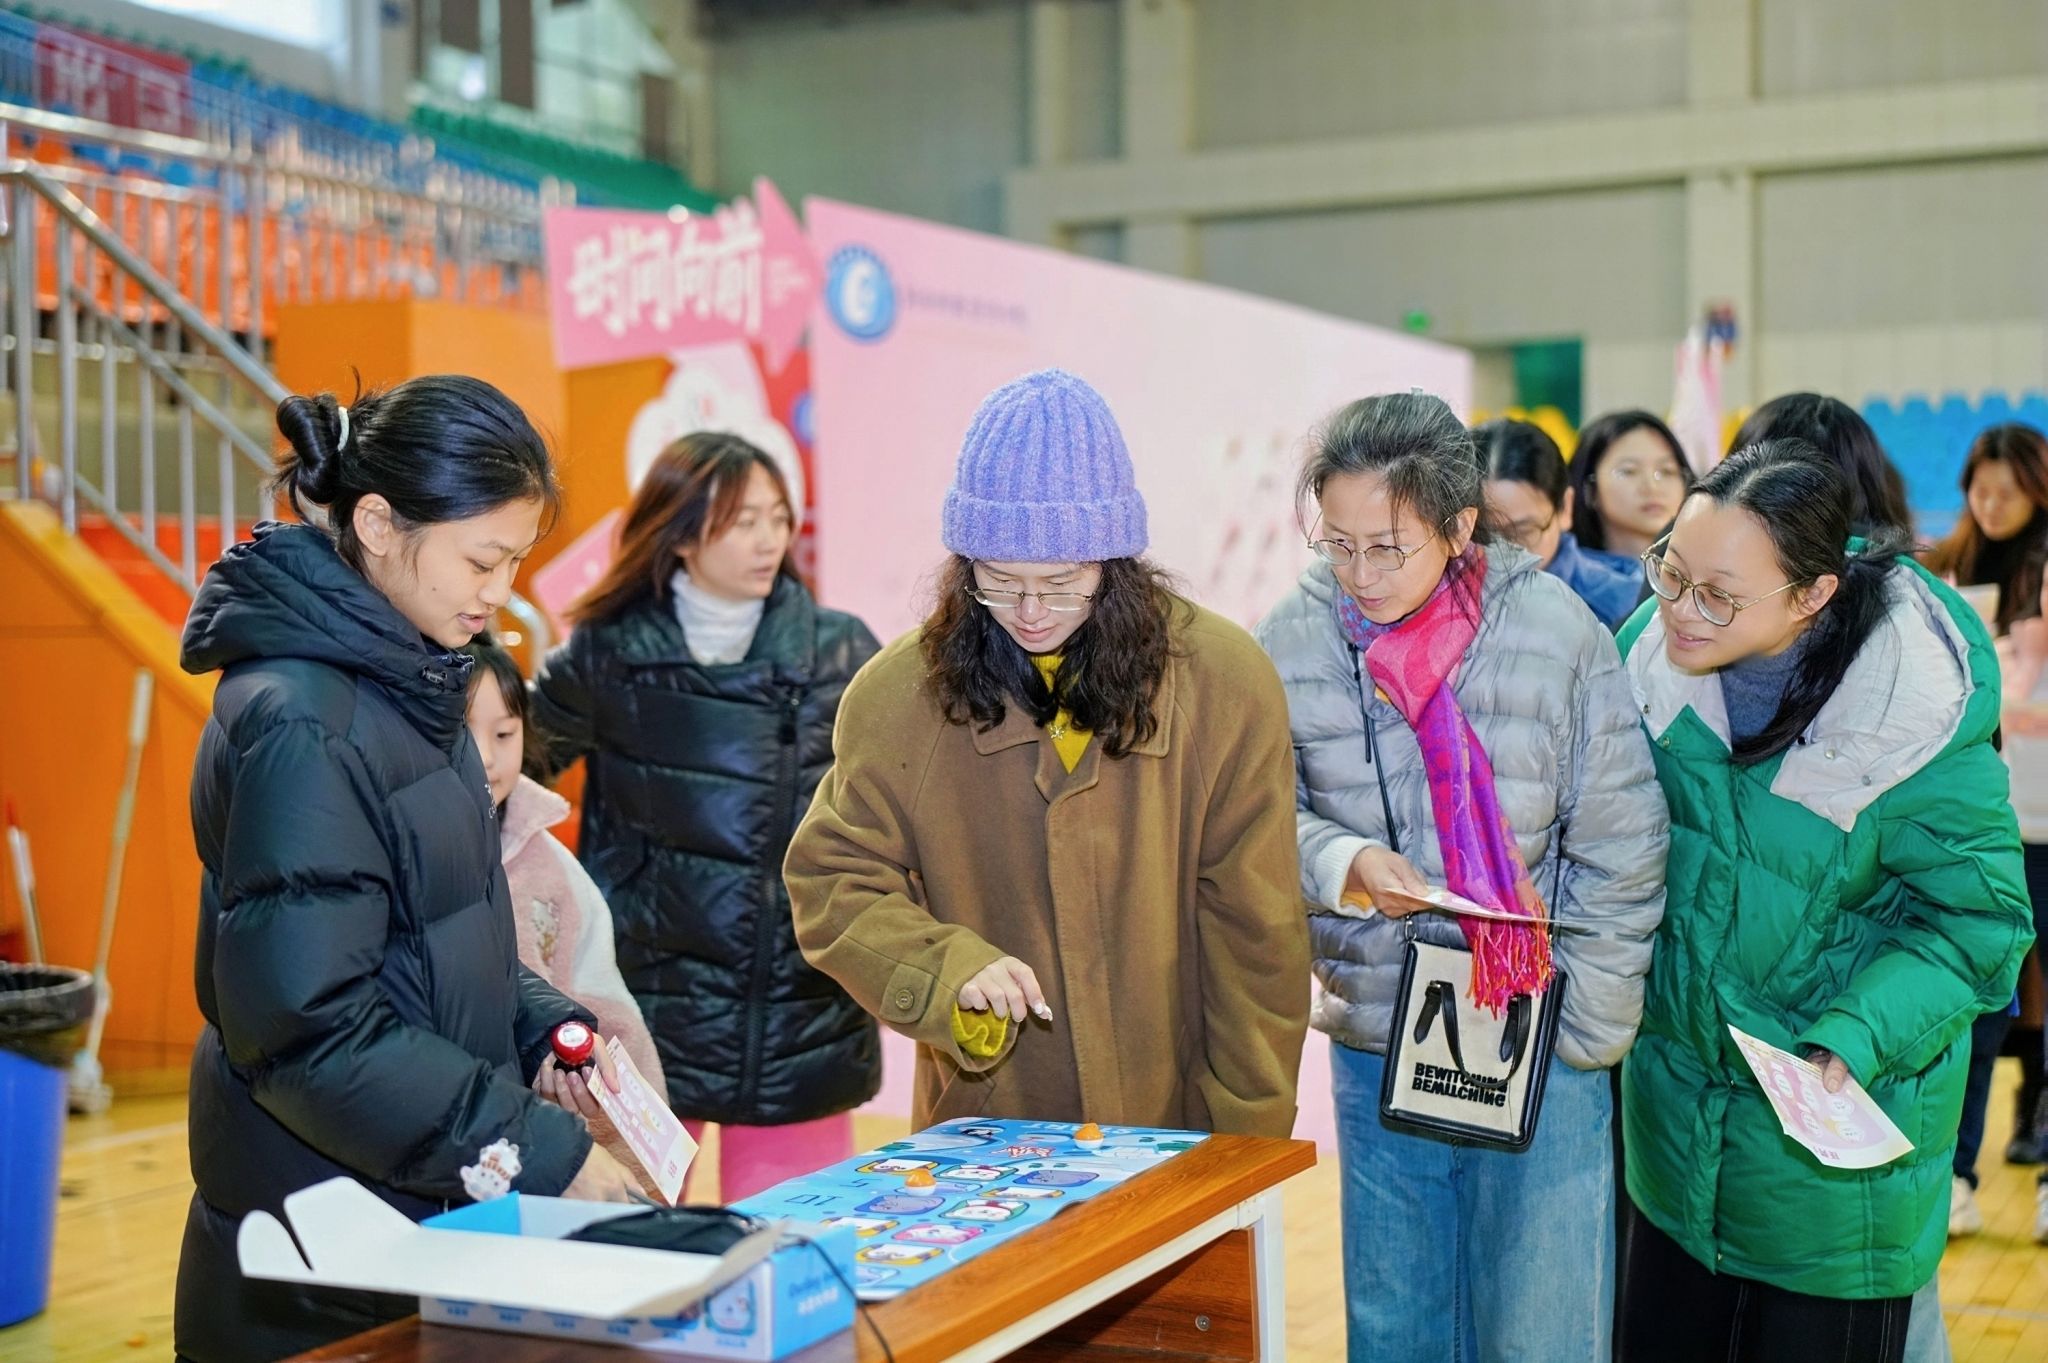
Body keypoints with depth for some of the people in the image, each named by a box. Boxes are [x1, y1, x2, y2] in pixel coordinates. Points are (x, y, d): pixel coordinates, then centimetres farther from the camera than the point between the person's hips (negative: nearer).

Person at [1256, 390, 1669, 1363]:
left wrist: (1575, 1029, -8)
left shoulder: (1557, 633, -10)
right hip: (1374, 1050, 2)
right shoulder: (1294, 642, -7)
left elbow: (1621, 854, -5)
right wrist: (1344, 860, -18)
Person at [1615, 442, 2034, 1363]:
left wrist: (1851, 1045, -28)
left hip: (1835, 1127, -4)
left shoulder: (1917, 711, -24)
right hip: (1674, 1100, 4)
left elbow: (1972, 922, -15)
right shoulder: (1652, 648, -11)